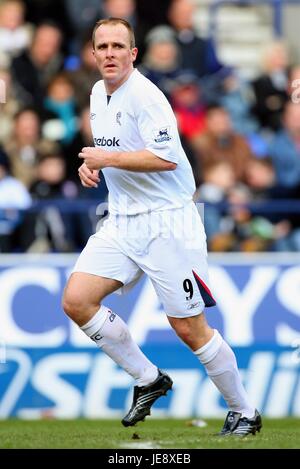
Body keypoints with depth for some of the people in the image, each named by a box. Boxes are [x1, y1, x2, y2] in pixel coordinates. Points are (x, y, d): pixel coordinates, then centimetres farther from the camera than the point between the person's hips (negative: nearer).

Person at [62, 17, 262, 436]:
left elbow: (165, 157, -26)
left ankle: (243, 412, 14)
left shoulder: (144, 95, -16)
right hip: (121, 223, 8)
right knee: (76, 301, -7)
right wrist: (91, 165, 7)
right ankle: (149, 379, 8)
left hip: (166, 222, -8)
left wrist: (107, 159, -19)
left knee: (189, 329, -4)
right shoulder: (98, 94, 11)